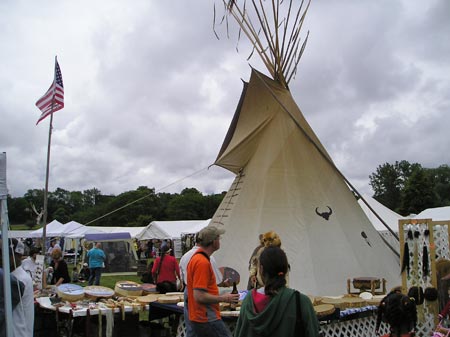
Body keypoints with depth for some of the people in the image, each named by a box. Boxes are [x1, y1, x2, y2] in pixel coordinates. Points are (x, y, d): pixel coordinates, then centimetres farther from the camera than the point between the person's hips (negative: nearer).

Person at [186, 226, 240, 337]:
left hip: (199, 318, 10)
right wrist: (223, 298, -14)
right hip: (207, 320, -10)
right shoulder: (203, 262, -20)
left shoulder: (196, 257, 10)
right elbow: (199, 296, -24)